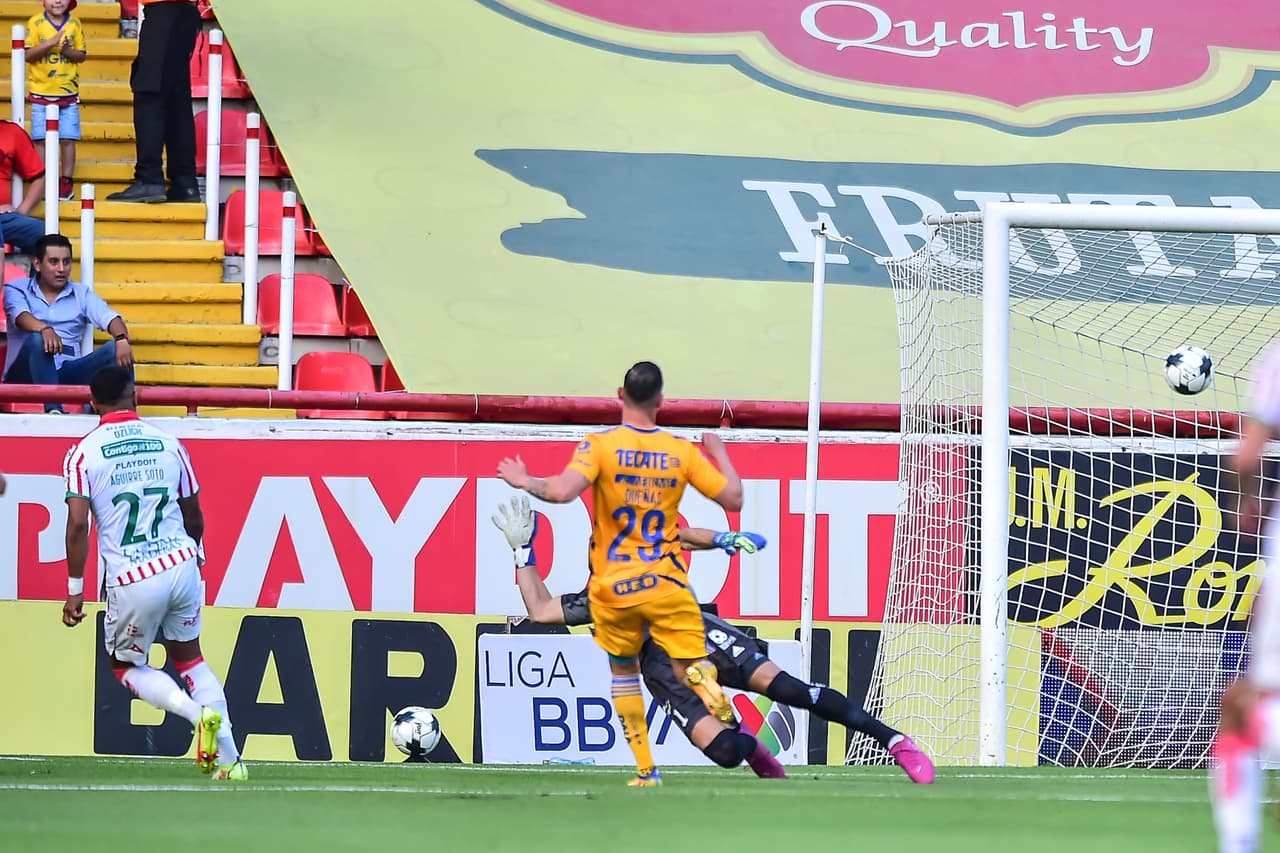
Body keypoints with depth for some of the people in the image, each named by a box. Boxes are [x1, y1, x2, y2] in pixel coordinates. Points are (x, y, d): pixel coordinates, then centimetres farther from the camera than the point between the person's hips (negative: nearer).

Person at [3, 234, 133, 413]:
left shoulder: (82, 294, 15)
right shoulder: (17, 290, 8)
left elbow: (109, 318, -2)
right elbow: (21, 316, -15)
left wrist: (122, 339, -27)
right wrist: (45, 329, -38)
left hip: (67, 374, 3)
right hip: (27, 374, -3)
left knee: (116, 349, -20)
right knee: (38, 339, -34)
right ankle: (53, 409, -46)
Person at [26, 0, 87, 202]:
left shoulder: (74, 25, 3)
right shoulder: (36, 23, -3)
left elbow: (82, 56, 5)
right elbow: (29, 55, -8)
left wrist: (68, 51, -16)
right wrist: (50, 43, -21)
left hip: (68, 93, 1)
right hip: (41, 92, -1)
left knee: (67, 139, -1)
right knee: (42, 139, 0)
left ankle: (66, 183, 9)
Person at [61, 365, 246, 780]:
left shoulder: (85, 453, -2)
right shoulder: (168, 444, 8)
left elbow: (77, 524, -11)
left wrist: (75, 588, -5)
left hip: (131, 580, -3)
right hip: (182, 566, 3)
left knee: (127, 666, 17)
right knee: (189, 657, 20)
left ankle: (197, 711, -10)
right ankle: (229, 758, 10)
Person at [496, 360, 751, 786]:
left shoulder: (601, 446, -9)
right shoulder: (683, 452, 0)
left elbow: (563, 491, -24)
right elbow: (733, 499, 6)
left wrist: (524, 481, -5)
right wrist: (720, 454, 23)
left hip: (613, 588, 0)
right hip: (666, 586, 0)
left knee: (623, 671, 19)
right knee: (689, 668, -3)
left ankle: (646, 771, 13)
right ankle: (730, 722, -38)